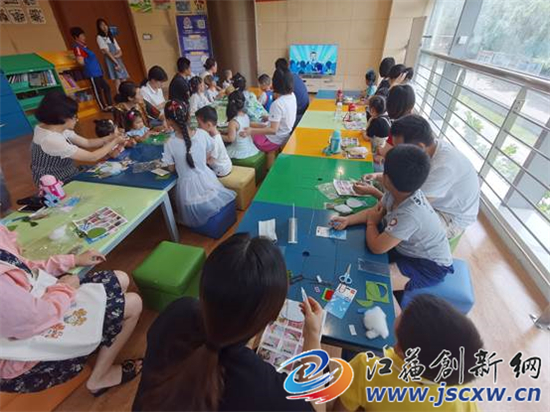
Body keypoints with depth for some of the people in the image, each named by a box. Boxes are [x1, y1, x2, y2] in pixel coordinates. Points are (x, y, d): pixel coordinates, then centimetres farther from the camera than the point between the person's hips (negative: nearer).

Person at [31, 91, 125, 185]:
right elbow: (92, 157, -26)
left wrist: (111, 137, -5)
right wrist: (115, 142, -16)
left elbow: (87, 143, 5)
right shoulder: (51, 140, -29)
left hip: (69, 176, 8)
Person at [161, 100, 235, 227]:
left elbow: (172, 169, -6)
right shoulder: (202, 133, -14)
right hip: (206, 179, 2)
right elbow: (207, 156, 2)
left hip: (188, 187, -2)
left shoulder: (169, 144, -20)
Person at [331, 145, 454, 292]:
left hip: (430, 265, -8)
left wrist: (371, 223, -12)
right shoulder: (399, 191, -15)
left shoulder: (410, 214, -39)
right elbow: (375, 211, 0)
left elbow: (376, 247, -32)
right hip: (406, 248, 8)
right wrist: (348, 220, -15)